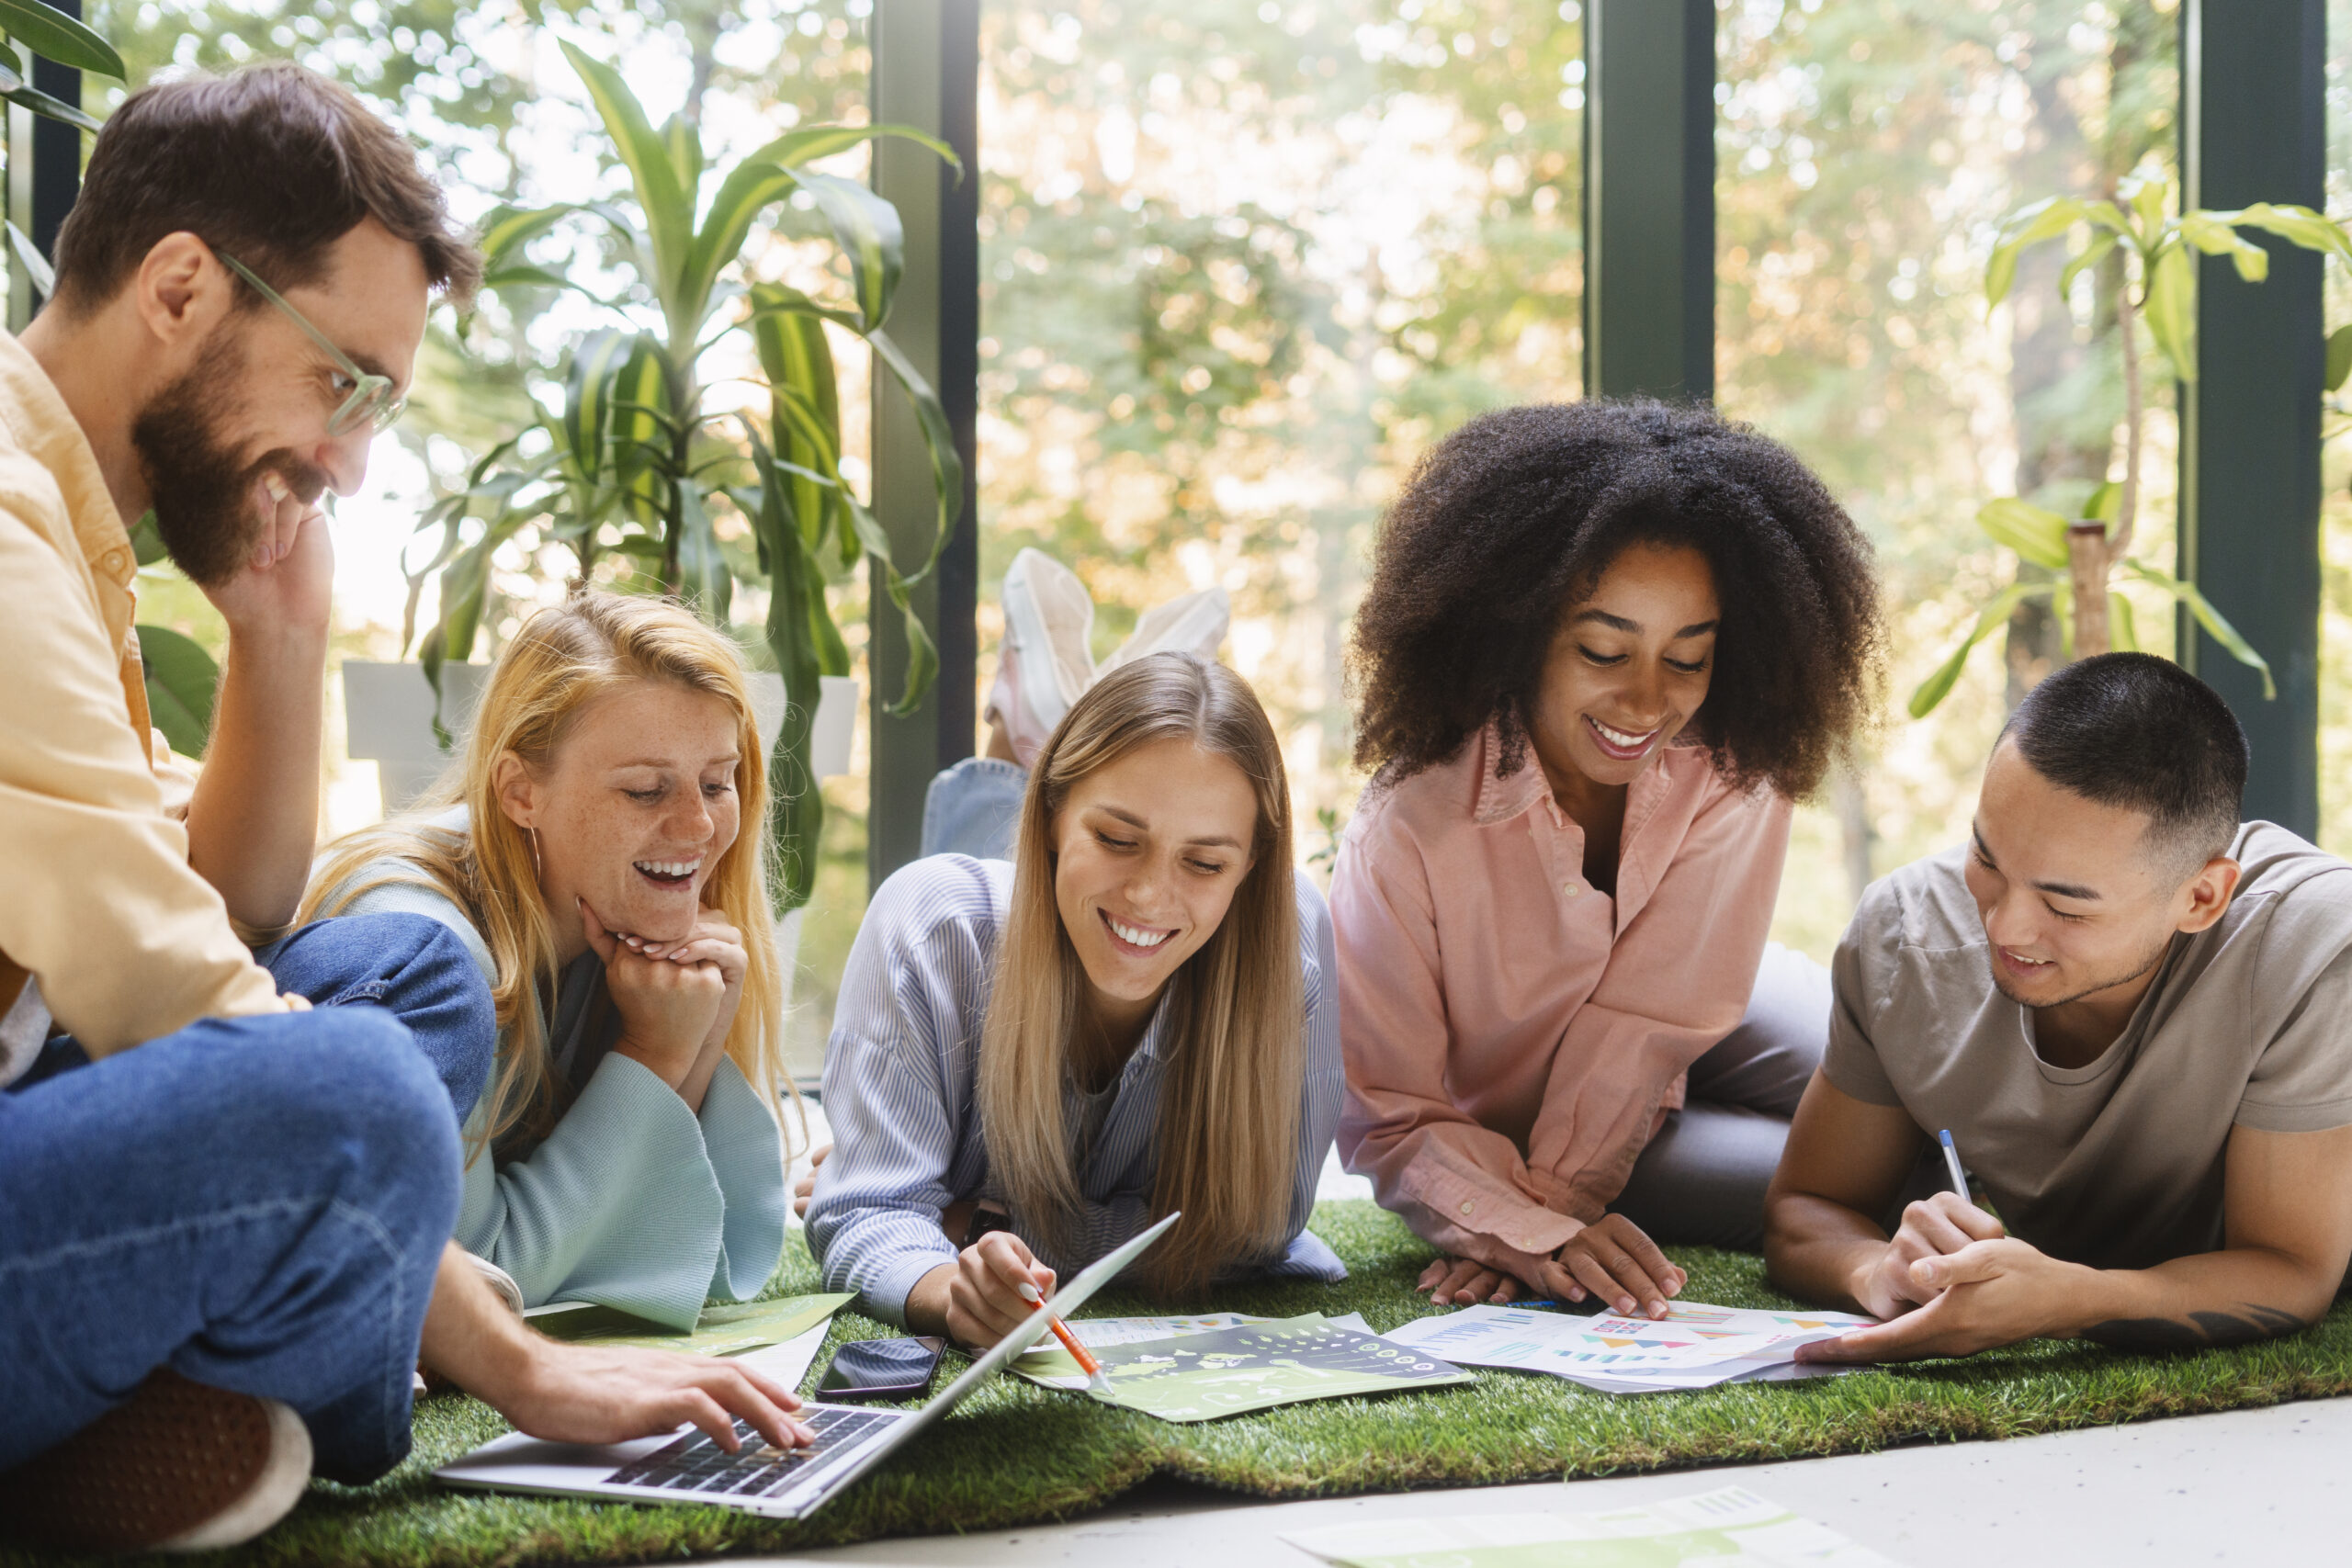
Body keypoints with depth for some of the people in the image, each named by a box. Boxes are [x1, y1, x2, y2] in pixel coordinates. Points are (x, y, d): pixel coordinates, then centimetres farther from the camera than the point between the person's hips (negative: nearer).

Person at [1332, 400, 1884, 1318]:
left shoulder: (1737, 773, -23)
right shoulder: (1413, 829, -33)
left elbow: (1646, 1018, -19)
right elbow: (1388, 1114, -25)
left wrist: (1549, 1201, -26)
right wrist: (1535, 1236, -41)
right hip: (1496, 1120, -4)